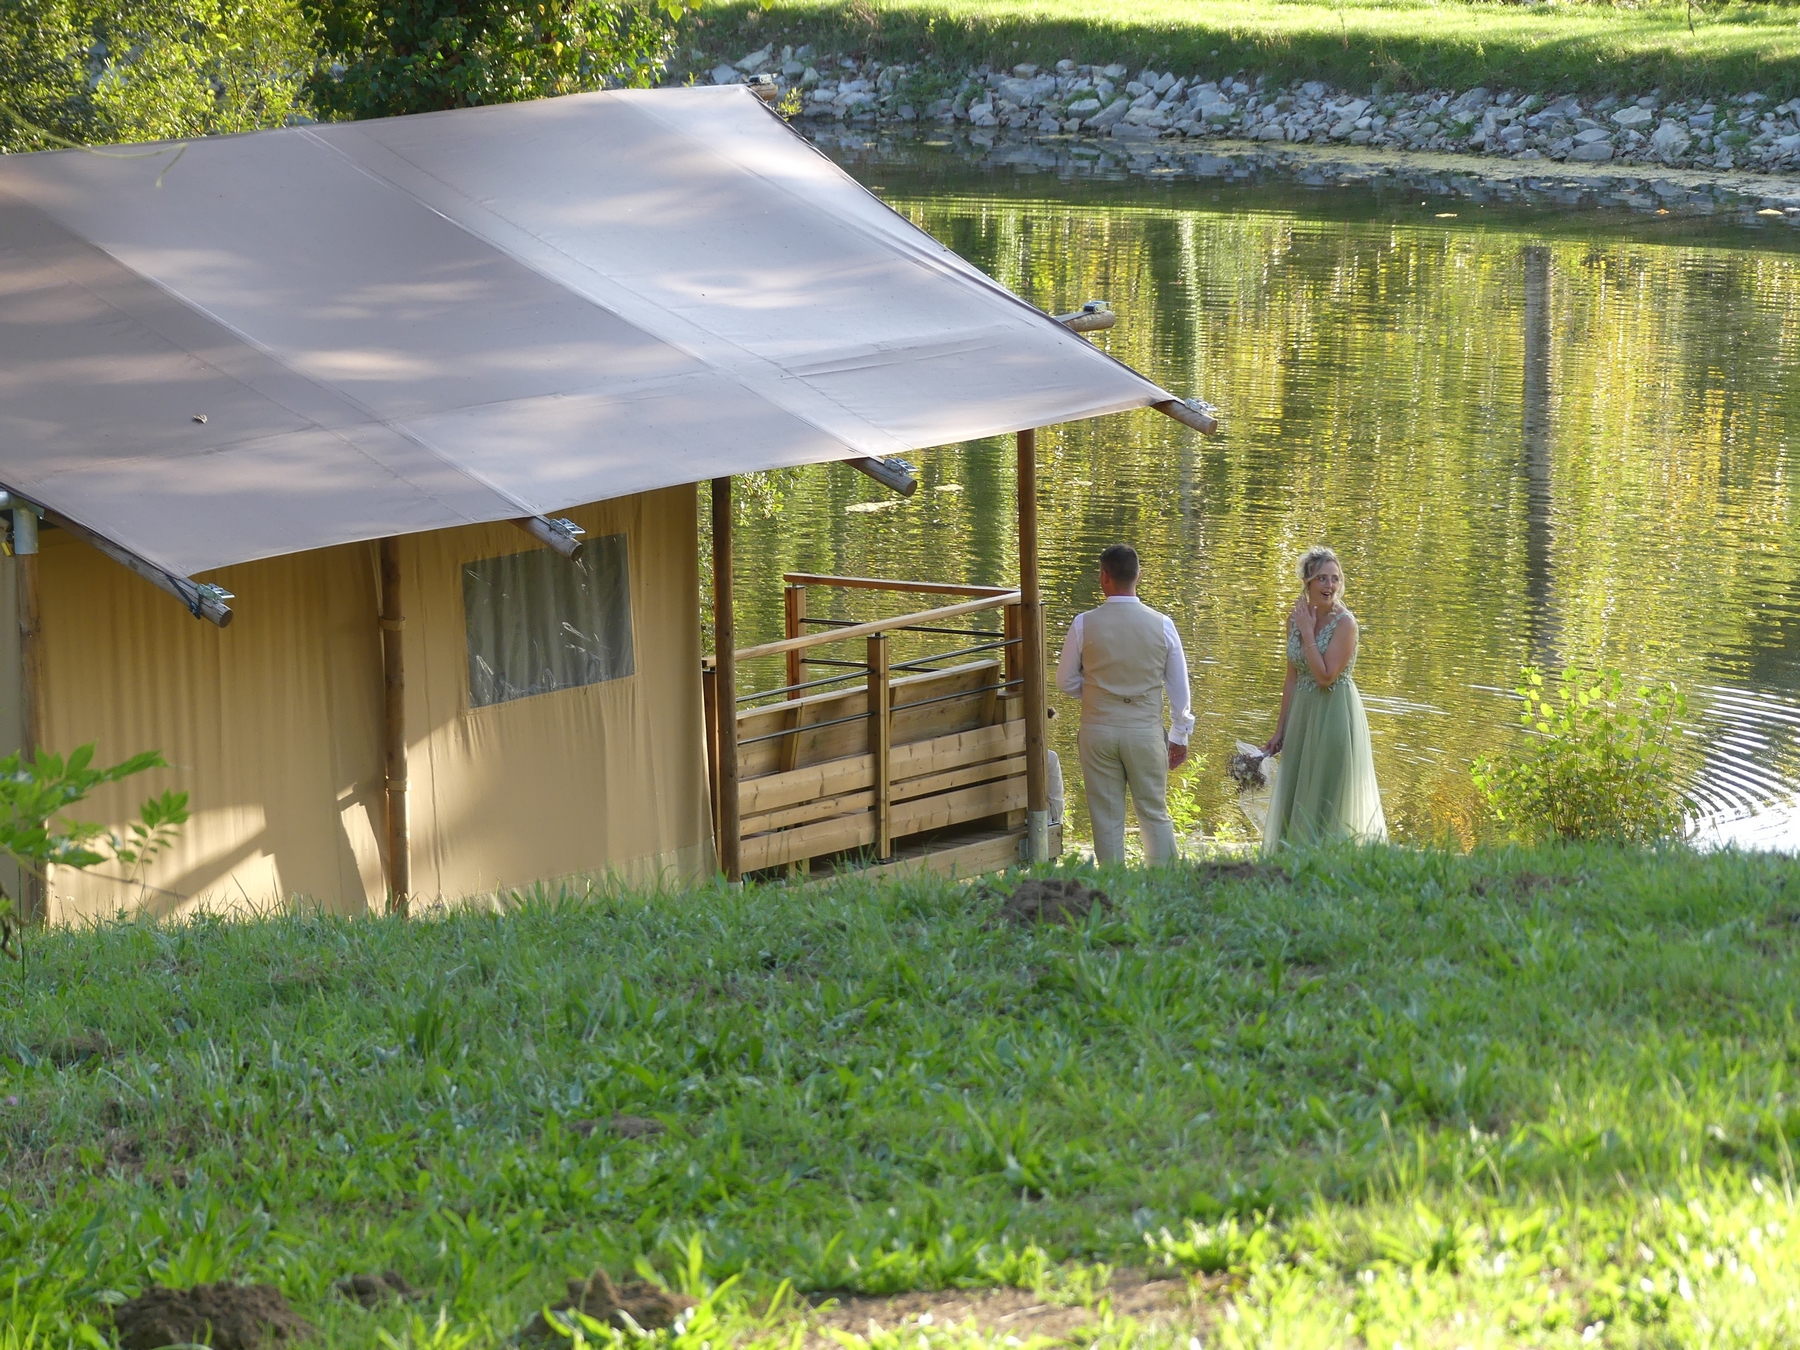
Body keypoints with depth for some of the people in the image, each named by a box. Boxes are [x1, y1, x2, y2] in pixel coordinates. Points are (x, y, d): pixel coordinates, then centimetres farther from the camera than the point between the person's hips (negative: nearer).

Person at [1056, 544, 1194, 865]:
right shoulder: (1161, 624, -4)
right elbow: (1179, 687, 4)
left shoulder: (1084, 624, -7)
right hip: (1146, 730, 1)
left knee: (1107, 819, 7)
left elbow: (1066, 682, 2)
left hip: (1099, 731, 0)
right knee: (1155, 815, 9)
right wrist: (1179, 737, 15)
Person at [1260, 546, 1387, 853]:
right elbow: (1293, 679, 11)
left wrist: (1308, 633, -18)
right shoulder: (1296, 619, 4)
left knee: (1330, 799, -1)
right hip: (1302, 713, 7)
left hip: (1335, 714, -7)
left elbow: (1325, 676, -22)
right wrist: (1280, 730, 12)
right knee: (1295, 801, 11)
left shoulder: (1345, 623, -15)